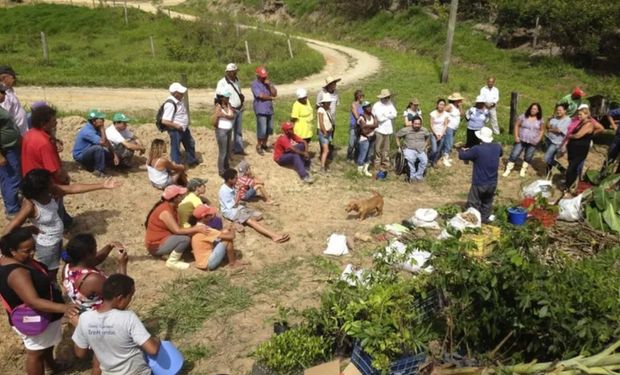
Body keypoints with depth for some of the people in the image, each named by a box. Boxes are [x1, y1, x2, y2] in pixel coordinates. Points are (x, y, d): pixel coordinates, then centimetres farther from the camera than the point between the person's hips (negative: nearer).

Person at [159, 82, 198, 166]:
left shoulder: (179, 100, 1)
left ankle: (192, 161, 46)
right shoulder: (170, 104, -27)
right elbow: (164, 121, -31)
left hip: (184, 128, 10)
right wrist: (177, 126, -23)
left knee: (190, 144, 25)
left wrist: (186, 123, 7)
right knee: (176, 149, 5)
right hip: (175, 130, -10)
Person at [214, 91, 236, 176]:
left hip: (229, 130, 7)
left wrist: (225, 115, -24)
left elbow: (233, 116, -11)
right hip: (221, 131, -7)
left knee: (228, 151, 18)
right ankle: (221, 171, 13)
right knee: (223, 152, 1)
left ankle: (226, 167, 36)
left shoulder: (228, 104, 2)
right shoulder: (218, 107, -17)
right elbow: (215, 121, -22)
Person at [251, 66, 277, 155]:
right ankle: (259, 146, 12)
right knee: (262, 130, -5)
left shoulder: (268, 82, 12)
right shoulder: (255, 84, -8)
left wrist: (269, 85, -10)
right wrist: (270, 97, -2)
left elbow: (275, 94, 2)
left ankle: (264, 144, 29)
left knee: (269, 129, 12)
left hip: (269, 109, 7)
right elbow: (261, 96, -16)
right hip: (261, 110, -7)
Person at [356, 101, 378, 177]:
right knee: (362, 155, -2)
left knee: (369, 155, 14)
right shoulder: (362, 118, -16)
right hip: (364, 139, -7)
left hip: (372, 138, 7)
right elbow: (364, 131, -21)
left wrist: (367, 126, -17)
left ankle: (365, 170, 27)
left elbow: (376, 124, -8)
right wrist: (372, 127, -12)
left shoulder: (372, 116, 5)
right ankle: (360, 170, 14)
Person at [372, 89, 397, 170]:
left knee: (386, 148, 12)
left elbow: (394, 115, -1)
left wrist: (385, 115, -13)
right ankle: (377, 163, 12)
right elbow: (380, 118, -18)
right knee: (378, 148, 1)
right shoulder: (376, 106, -10)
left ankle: (385, 163, 22)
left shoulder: (390, 104, 8)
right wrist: (389, 116, -5)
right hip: (379, 129, -5)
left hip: (388, 129, 5)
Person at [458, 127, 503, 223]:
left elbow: (462, 156, -10)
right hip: (492, 183, 5)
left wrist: (462, 150, 14)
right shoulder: (497, 147, -4)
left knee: (473, 204, 9)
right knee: (487, 202, 25)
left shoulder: (477, 149, -22)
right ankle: (485, 218, 35)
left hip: (479, 183, -5)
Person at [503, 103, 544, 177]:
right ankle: (508, 170, 2)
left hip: (532, 142, 2)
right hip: (521, 140, -1)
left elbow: (542, 130, 9)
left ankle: (523, 170, 24)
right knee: (514, 155, -5)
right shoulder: (523, 116, -5)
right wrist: (516, 136, -7)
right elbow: (517, 125, 0)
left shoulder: (540, 120, 0)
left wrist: (538, 139, -4)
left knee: (528, 157, 10)